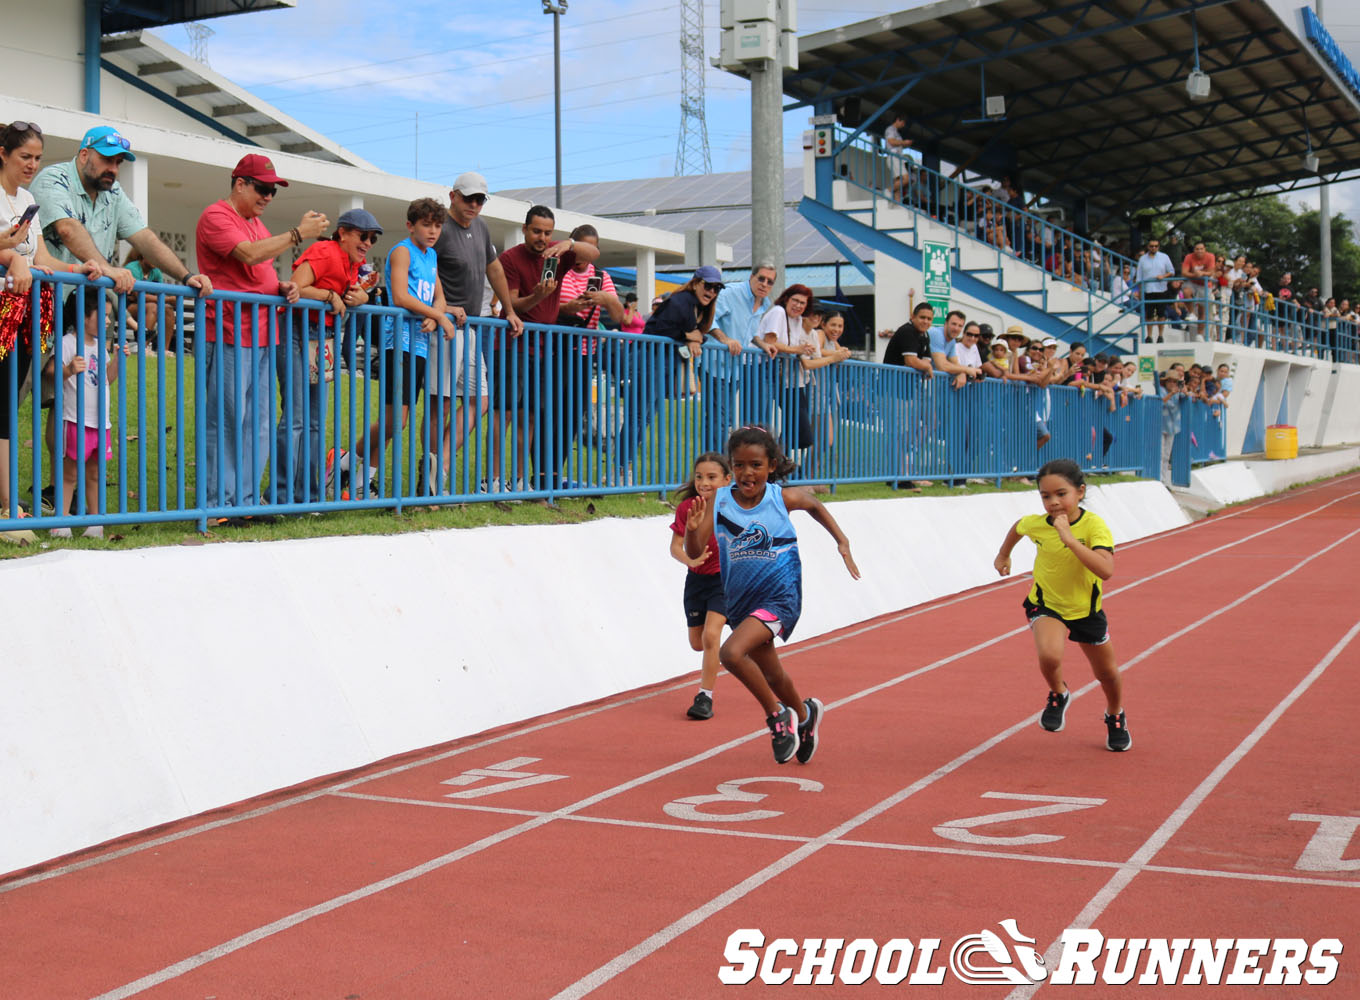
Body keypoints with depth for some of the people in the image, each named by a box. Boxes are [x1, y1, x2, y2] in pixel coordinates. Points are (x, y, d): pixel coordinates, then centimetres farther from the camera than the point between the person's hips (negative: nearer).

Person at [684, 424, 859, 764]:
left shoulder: (783, 498, -10)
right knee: (771, 675, 22)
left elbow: (814, 504, 14)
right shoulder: (719, 501, -10)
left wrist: (842, 541, 13)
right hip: (740, 601, 4)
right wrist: (693, 528, -37)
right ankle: (804, 716, 53)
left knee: (731, 653, -27)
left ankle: (778, 715, -5)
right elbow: (693, 552, -17)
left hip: (779, 597, -4)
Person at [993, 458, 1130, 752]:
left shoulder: (1094, 526, -26)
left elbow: (1106, 570, -42)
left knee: (1107, 673, 15)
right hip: (1045, 604, 0)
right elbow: (1017, 527, 9)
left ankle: (1115, 717, 47)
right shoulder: (1036, 524, -17)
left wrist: (1069, 537, -43)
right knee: (1049, 655, -29)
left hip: (1085, 609, 0)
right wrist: (1003, 555, 23)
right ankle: (1058, 694, 5)